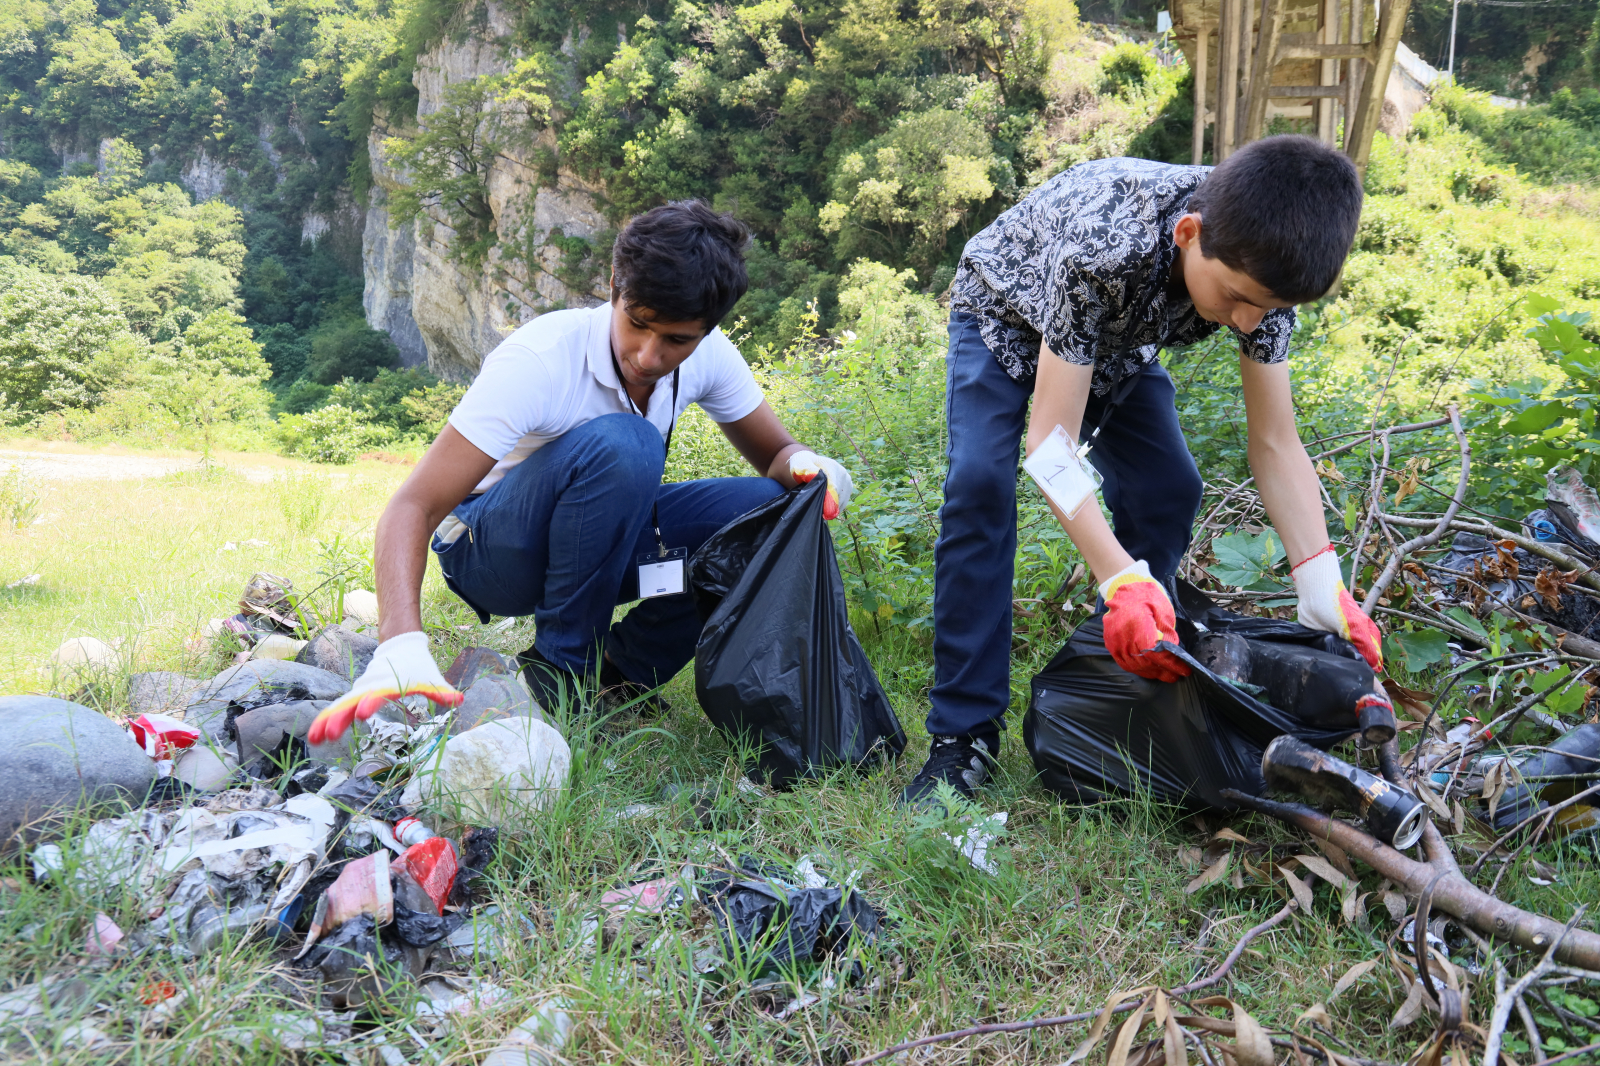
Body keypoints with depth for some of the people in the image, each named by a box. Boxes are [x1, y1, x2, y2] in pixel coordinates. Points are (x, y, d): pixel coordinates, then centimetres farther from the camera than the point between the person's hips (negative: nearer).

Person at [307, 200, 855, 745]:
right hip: (488, 551, -5)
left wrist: (808, 466, -26)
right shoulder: (538, 360, -29)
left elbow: (776, 452, 1)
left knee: (768, 508, -19)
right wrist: (402, 645, -51)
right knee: (618, 444, -35)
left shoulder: (708, 356, -13)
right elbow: (413, 507, -34)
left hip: (595, 543, 5)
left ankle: (623, 666, -3)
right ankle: (559, 666, -19)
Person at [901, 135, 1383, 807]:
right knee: (981, 485, -23)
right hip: (1006, 313, -5)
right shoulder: (1101, 248, -46)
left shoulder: (1260, 266, -29)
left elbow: (1275, 442, -22)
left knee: (1169, 490, -8)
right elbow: (1051, 440, -42)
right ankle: (964, 731, -16)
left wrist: (1325, 592, -32)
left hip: (1117, 333, 5)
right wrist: (1121, 580, -52)